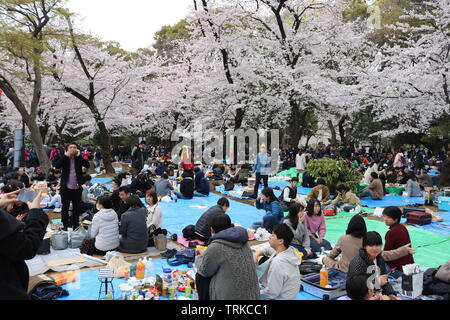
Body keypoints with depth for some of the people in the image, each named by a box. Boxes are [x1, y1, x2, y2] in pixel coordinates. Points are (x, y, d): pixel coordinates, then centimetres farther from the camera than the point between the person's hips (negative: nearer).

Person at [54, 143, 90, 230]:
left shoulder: (79, 158, 3)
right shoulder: (64, 158, 1)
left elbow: (87, 165, -14)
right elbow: (57, 166, -16)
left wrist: (78, 155, -15)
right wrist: (66, 155, -17)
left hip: (77, 187, 1)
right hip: (66, 187, -1)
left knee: (76, 207, 10)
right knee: (65, 207, 7)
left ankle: (75, 225, 24)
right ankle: (65, 226, 20)